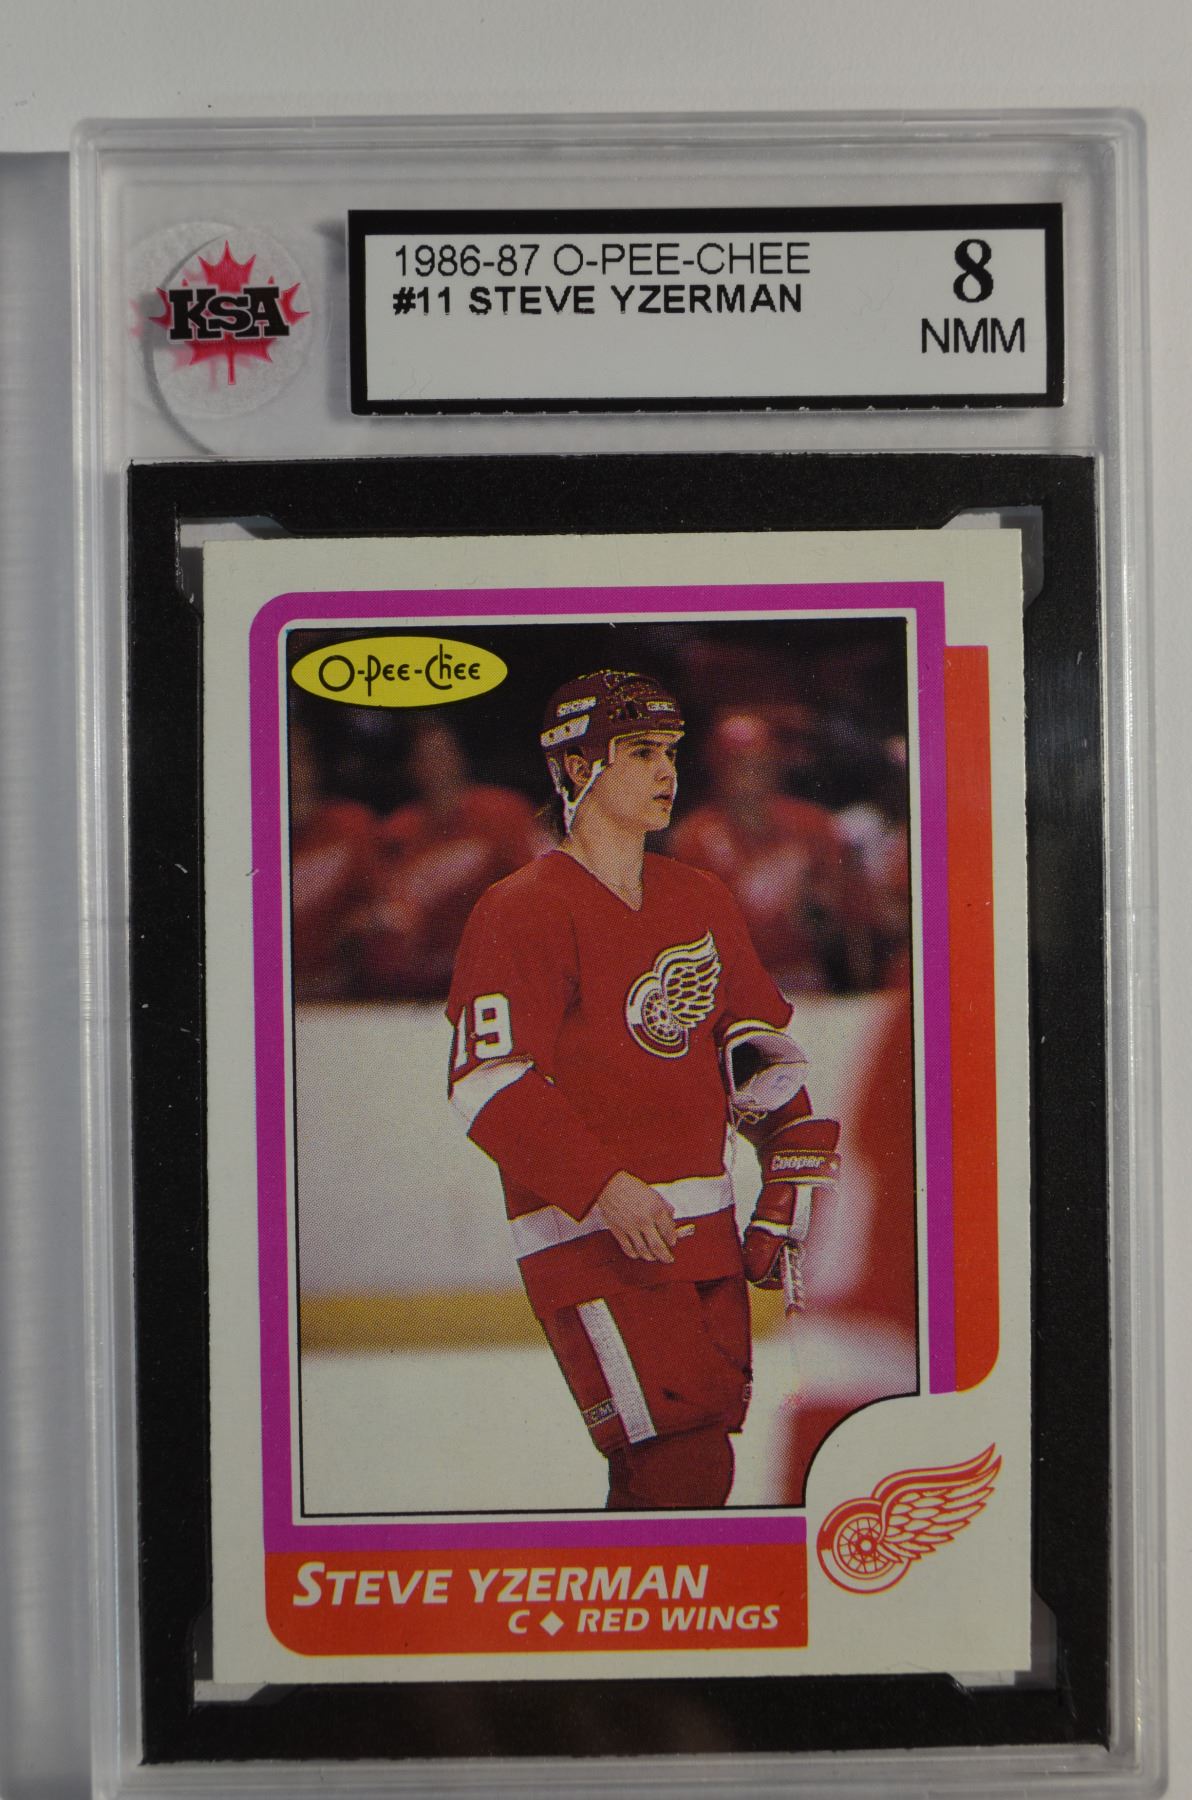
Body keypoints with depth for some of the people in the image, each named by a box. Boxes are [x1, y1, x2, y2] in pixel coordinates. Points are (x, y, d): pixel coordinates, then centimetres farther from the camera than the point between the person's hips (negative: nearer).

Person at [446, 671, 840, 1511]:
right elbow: (489, 1082, -15)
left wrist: (796, 1148, 8)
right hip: (590, 1236, -7)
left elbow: (757, 1034, 22)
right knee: (685, 1467, -13)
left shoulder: (703, 900, 14)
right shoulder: (524, 912, -9)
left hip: (703, 1223, 7)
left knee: (713, 1433, 12)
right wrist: (603, 1187, -24)